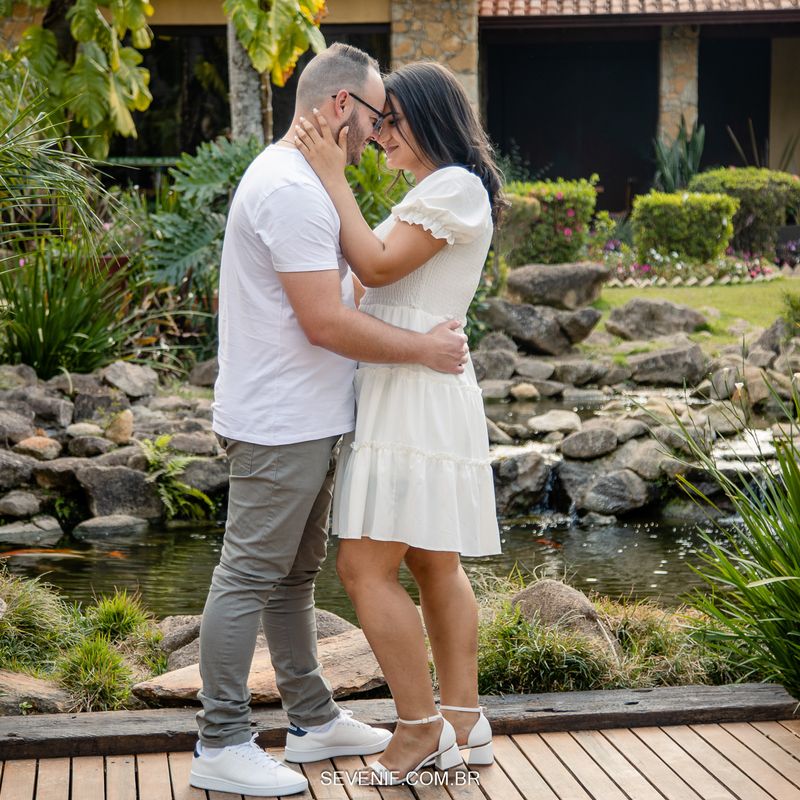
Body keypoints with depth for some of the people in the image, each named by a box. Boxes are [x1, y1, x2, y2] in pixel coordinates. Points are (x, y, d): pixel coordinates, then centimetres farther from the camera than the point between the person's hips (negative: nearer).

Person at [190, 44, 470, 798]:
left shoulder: (292, 178, 16)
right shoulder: (293, 189, -20)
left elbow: (334, 294, 21)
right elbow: (327, 323, -23)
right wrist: (425, 349, -14)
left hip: (303, 423, 11)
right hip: (281, 425, -11)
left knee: (294, 575, 17)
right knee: (249, 578, -5)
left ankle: (314, 720, 27)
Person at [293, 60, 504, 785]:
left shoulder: (456, 187, -11)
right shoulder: (432, 191, 20)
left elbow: (378, 266, -17)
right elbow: (383, 275, 16)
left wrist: (334, 178, -13)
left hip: (416, 395, -11)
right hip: (404, 392, 11)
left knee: (366, 566, -10)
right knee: (433, 564, 13)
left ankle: (421, 727, -2)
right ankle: (464, 722, 19)